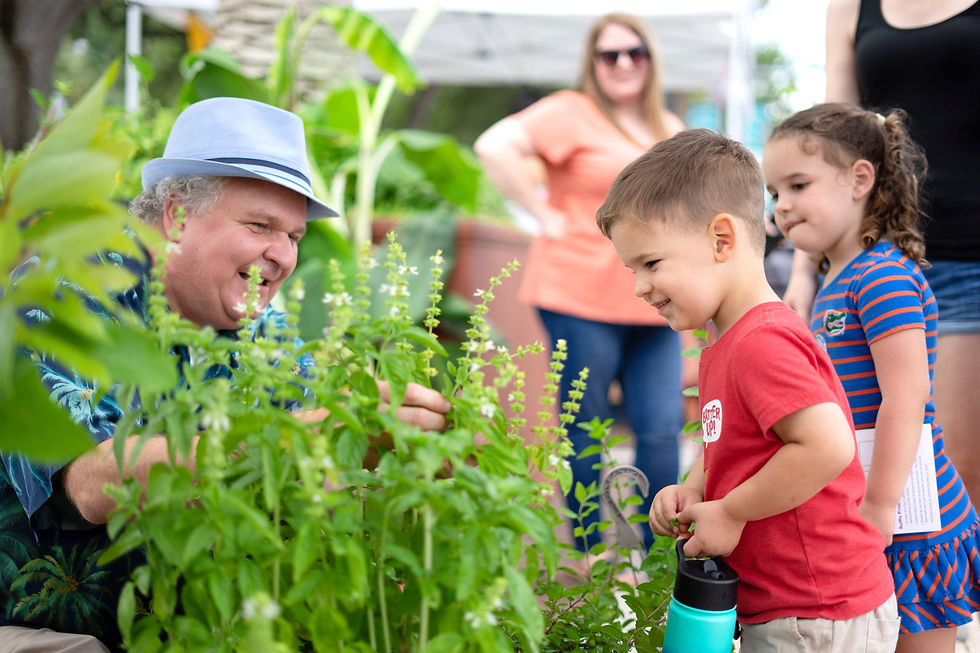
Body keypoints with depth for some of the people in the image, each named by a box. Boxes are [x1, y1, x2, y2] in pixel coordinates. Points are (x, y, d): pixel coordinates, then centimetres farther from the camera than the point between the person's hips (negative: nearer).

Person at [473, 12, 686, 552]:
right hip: (582, 297, -6)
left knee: (662, 429, 2)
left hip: (653, 305, 6)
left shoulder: (671, 130, 16)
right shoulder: (572, 113, -5)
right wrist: (545, 215, -16)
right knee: (586, 429, 4)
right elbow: (495, 146, -18)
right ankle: (590, 557, 18)